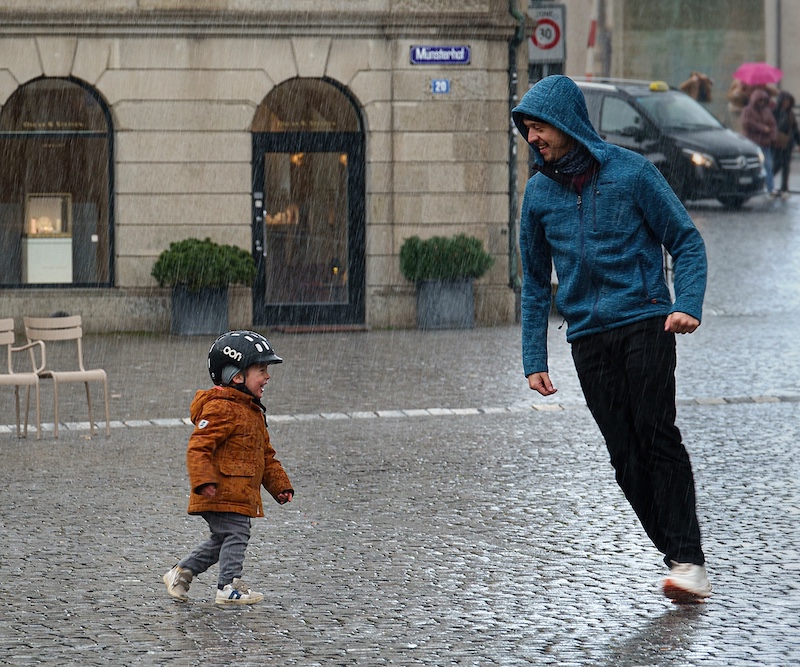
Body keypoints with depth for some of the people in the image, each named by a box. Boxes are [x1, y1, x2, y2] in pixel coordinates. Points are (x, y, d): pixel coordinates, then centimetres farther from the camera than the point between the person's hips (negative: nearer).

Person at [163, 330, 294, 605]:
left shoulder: (252, 412, 19)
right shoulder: (220, 409, -15)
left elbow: (266, 456, 25)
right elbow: (198, 448, -21)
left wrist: (280, 485, 19)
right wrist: (203, 481, -32)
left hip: (241, 494, 10)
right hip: (223, 494, -10)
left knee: (223, 539, 16)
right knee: (235, 534, -10)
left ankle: (181, 573, 27)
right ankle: (229, 586, -7)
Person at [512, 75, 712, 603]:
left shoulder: (630, 172, -2)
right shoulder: (539, 193, 10)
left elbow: (687, 241, 2)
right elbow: (536, 282, 18)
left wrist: (688, 305, -14)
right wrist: (534, 357, 12)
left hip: (645, 322, -4)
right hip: (589, 337, 4)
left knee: (656, 432, -17)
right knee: (626, 456, -2)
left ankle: (690, 562, -17)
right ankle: (677, 557, 4)